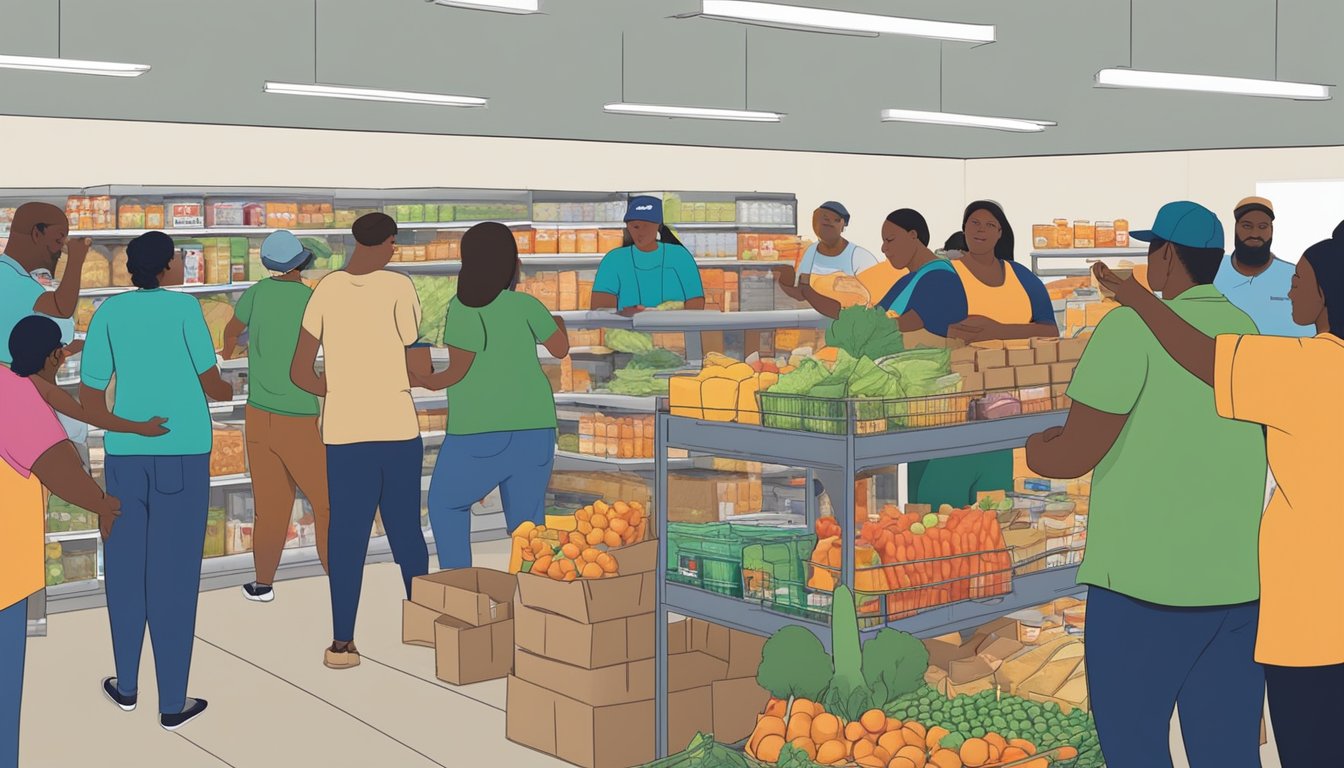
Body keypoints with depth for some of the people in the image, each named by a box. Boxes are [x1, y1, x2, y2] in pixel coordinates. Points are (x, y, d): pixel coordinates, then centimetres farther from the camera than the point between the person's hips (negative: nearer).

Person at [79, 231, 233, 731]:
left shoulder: (109, 311, 4)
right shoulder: (184, 307, -4)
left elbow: (90, 399, 4)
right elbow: (211, 383, 0)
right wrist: (228, 392, 22)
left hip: (125, 454, 3)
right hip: (184, 455, -3)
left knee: (125, 568, 16)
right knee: (173, 575, 1)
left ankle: (126, 684, 27)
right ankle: (173, 703, 5)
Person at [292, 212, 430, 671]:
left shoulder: (325, 291, 3)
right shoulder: (398, 288, -6)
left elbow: (300, 372, 5)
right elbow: (418, 367, -4)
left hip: (343, 431, 2)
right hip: (397, 428, -2)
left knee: (346, 534, 5)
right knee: (406, 529, 12)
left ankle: (342, 642, 0)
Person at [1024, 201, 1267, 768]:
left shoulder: (1133, 327, -12)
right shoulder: (1252, 332, 9)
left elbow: (1074, 455, -14)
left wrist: (1036, 449, 7)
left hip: (1148, 579, -6)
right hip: (1244, 580, 6)